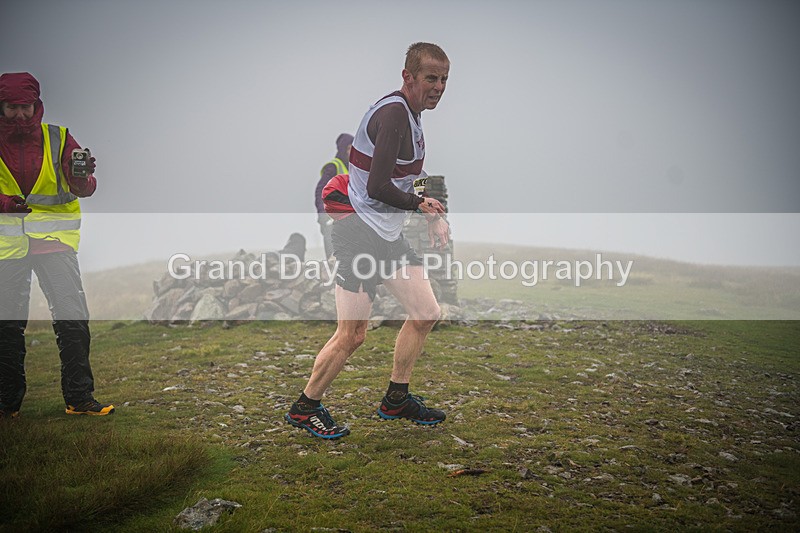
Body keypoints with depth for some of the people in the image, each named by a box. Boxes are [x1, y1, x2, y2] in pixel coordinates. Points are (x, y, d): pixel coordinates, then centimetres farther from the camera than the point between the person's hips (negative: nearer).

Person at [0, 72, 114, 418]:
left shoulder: (58, 139, 3)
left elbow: (83, 189, -5)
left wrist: (82, 178, -28)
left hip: (54, 237, -1)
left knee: (72, 317, -9)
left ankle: (79, 397, 0)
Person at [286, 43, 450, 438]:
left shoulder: (410, 114, 14)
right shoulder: (393, 113, -18)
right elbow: (377, 188, -26)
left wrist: (432, 218, 12)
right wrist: (421, 205, -10)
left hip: (389, 233, 10)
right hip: (359, 232, -10)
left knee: (426, 314, 10)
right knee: (352, 335, -6)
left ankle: (396, 399, 25)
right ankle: (304, 408, 15)